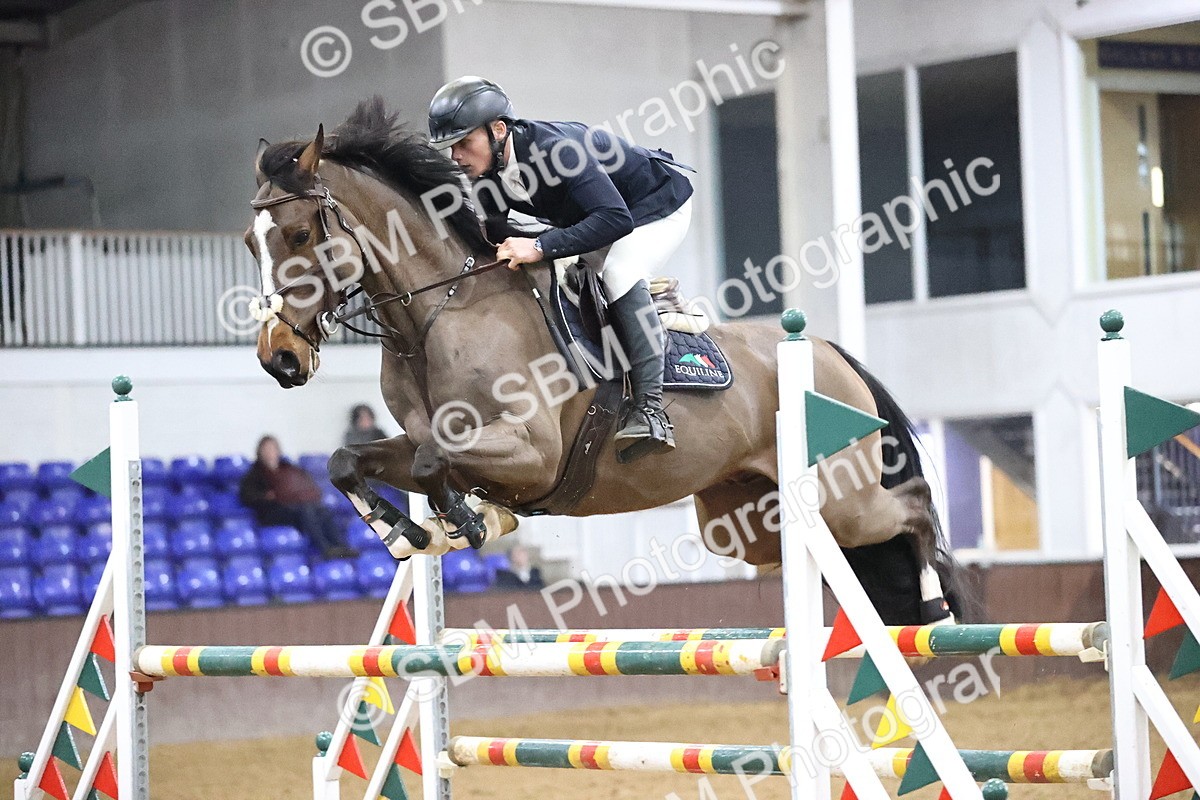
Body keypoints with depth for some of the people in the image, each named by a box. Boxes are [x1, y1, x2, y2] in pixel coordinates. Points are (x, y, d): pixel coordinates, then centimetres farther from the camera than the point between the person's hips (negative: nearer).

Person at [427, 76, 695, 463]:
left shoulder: (554, 149, -38)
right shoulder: (490, 177, -12)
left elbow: (615, 218, -47)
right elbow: (492, 236, 2)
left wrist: (541, 247, -52)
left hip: (659, 206, -10)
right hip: (593, 216, 10)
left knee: (619, 274, -31)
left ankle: (649, 405, -31)